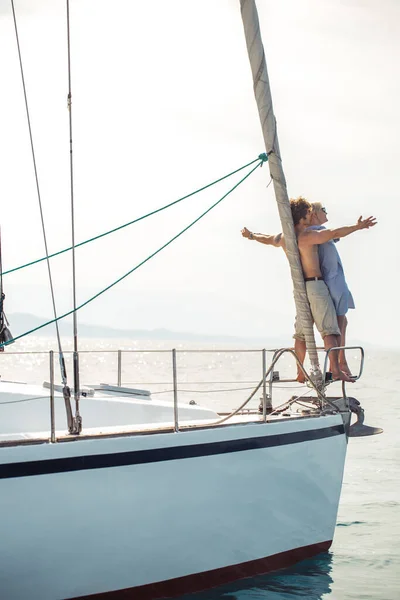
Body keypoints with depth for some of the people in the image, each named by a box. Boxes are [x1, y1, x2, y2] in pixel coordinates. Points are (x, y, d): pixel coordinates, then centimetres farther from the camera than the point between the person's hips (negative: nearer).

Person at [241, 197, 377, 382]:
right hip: (315, 285, -8)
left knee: (301, 333, 13)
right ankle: (335, 370, -21)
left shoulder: (283, 238, 10)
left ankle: (300, 373, 16)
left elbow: (266, 238, 30)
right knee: (329, 329, -11)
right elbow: (335, 233, -24)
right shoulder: (308, 236, -13)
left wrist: (250, 235, 49)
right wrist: (357, 227, -22)